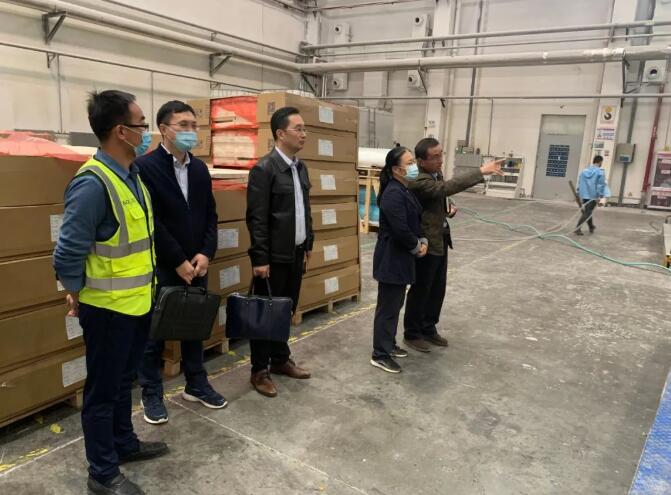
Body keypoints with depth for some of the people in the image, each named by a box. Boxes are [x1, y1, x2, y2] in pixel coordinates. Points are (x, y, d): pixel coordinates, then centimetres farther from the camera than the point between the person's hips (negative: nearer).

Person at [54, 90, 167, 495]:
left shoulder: (132, 175, 5)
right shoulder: (93, 184, -24)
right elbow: (68, 254, -21)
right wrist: (78, 295, -6)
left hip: (138, 301, 8)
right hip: (109, 308, -8)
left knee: (124, 381, 24)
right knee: (103, 389, 10)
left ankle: (124, 443, 44)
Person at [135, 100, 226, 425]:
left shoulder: (200, 168, 8)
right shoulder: (145, 166, -12)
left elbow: (210, 215, 8)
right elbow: (151, 222, -16)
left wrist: (205, 254, -6)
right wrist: (178, 261, -15)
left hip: (196, 265, 6)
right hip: (160, 267, -6)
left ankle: (196, 385, 31)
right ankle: (151, 394, 24)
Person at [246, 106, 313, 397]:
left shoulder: (301, 167, 11)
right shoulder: (264, 169, -14)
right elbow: (256, 218, -17)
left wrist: (308, 244, 15)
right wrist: (260, 258, -17)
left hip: (296, 254, 7)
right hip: (274, 256, -7)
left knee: (287, 311, 16)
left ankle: (281, 360, 32)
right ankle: (259, 370, 18)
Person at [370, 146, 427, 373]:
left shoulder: (404, 190, 10)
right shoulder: (393, 194, -22)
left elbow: (417, 220, 17)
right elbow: (401, 230, -26)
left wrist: (423, 241, 1)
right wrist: (417, 247, -9)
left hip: (400, 257, 10)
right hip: (391, 259, -10)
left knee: (396, 304, 19)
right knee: (388, 307, -1)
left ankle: (389, 345, 34)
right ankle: (380, 355, 11)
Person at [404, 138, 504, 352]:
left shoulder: (436, 173, 6)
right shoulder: (418, 182, -24)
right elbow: (449, 187, -36)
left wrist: (450, 207, -2)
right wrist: (482, 171, -35)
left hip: (440, 240, 9)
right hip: (427, 243, -9)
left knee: (438, 289, 17)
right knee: (420, 291, 5)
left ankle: (428, 329, 32)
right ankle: (412, 334, 21)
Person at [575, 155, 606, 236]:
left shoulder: (584, 171, 9)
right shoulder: (600, 172, -7)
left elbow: (579, 183, 12)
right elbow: (601, 185, -14)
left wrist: (579, 194, 18)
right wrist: (600, 195, -12)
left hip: (584, 195, 6)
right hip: (593, 196, -6)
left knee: (587, 211, 20)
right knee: (587, 213, -5)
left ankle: (591, 227, 36)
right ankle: (578, 228, -17)